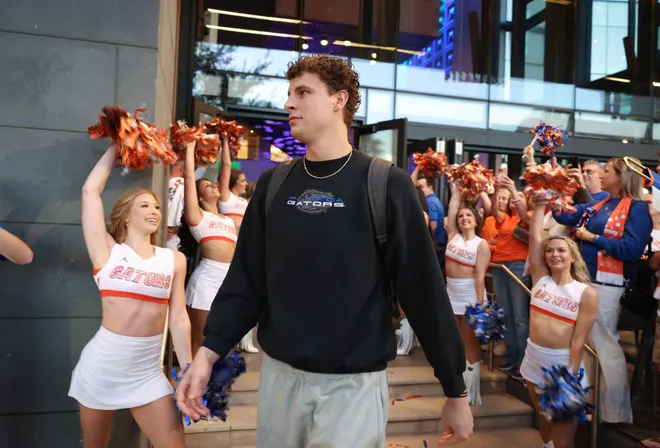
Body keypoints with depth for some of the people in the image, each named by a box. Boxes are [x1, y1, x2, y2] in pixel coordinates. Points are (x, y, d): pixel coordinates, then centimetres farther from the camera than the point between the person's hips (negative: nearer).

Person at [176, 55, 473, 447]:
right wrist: (208, 352, -7)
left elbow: (423, 289, -9)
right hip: (279, 373, 5)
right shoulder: (273, 185, 2)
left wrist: (455, 391, -4)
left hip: (355, 382, -4)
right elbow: (246, 281, 4)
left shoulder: (386, 186, -10)